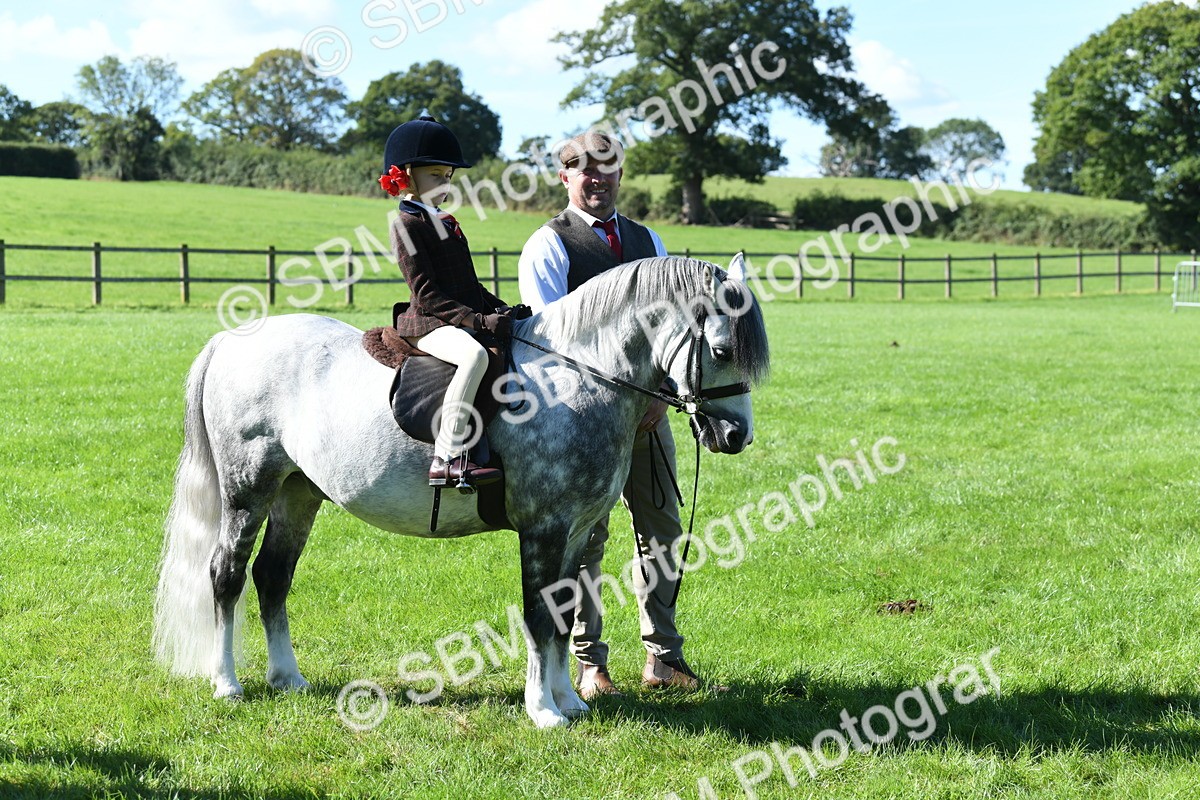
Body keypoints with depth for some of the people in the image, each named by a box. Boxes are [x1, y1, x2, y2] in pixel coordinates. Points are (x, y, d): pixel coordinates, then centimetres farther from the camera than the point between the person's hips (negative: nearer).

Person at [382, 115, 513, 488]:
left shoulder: (446, 222, 22)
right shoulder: (407, 225, -7)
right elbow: (426, 294, -15)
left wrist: (497, 307, 8)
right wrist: (476, 320, -22)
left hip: (465, 318, 10)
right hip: (429, 325, -10)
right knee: (475, 354, -36)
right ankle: (447, 457, -40)